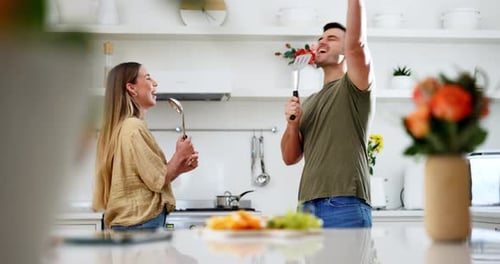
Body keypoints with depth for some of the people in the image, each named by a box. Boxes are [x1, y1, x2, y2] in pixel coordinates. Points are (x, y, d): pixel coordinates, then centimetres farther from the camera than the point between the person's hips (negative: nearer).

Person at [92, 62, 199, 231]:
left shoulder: (120, 127, 15)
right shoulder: (135, 127, -14)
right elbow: (158, 181, -14)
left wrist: (179, 167, 6)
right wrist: (179, 155, 1)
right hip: (142, 223, -9)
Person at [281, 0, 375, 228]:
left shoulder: (354, 87, 4)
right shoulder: (308, 103, 21)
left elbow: (356, 43, -16)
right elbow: (290, 158, 17)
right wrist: (292, 124, 0)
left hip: (346, 207, -5)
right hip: (307, 207, 6)